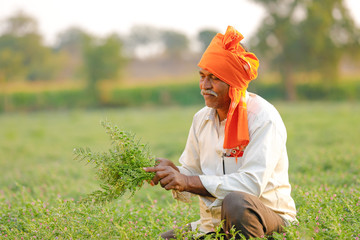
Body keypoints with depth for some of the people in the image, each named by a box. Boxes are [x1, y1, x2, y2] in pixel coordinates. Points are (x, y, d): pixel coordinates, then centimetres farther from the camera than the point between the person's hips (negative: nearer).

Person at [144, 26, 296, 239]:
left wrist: (189, 181, -25)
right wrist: (172, 173, -12)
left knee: (236, 200, -36)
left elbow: (252, 183, -23)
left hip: (266, 219, -5)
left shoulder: (263, 118, -13)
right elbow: (190, 176, 13)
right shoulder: (202, 119, 9)